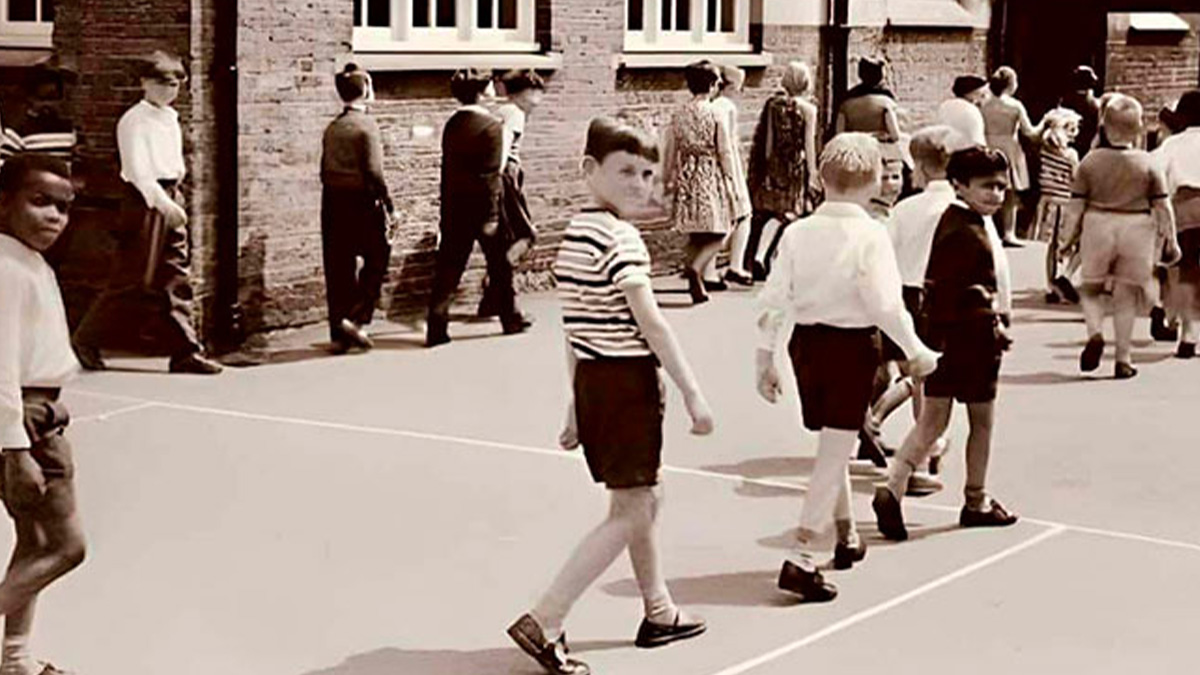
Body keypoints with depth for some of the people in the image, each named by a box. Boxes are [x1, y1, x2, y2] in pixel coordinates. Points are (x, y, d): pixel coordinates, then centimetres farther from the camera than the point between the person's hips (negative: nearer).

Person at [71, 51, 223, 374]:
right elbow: (137, 170, -18)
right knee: (133, 278, -5)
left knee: (177, 277, 5)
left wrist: (174, 199, 11)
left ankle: (185, 351, 5)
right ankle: (86, 340, 9)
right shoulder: (134, 120, -9)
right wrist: (161, 202, -26)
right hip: (144, 200, -8)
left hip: (170, 199, 8)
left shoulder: (171, 119, 15)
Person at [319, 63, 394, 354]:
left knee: (338, 268, 9)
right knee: (376, 259, 7)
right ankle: (355, 317, -4)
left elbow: (325, 170, 11)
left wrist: (334, 198, 18)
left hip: (332, 202, 7)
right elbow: (373, 171, -16)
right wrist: (388, 205, -10)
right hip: (361, 201, -7)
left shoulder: (331, 128, 10)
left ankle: (340, 335, 12)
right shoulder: (366, 125, -11)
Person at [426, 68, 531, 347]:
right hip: (484, 205, -5)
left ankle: (436, 329, -3)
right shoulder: (492, 125, -12)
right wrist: (491, 217, -16)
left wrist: (446, 212, 13)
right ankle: (510, 319, 26)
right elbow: (491, 174, -17)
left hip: (455, 206, 5)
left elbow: (447, 169, 8)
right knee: (500, 264, 13)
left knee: (448, 269, 3)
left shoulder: (452, 125, 5)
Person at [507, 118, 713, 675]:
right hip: (628, 382, -9)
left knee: (645, 499, 22)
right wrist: (693, 394, -18)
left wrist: (577, 406, 18)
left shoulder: (574, 233, 11)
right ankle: (542, 624, -7)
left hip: (592, 380, 9)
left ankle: (659, 614, 36)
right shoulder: (620, 237, -17)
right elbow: (650, 323, -21)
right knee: (629, 513, -3)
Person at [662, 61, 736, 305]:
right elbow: (724, 151, -7)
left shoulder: (679, 114, 3)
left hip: (686, 176, 5)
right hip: (710, 175, -5)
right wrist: (729, 181, 1)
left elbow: (670, 150, 7)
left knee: (695, 235, 14)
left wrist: (667, 180, 16)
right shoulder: (714, 114, -10)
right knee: (716, 235, 1)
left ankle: (696, 285, 14)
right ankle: (696, 268, -23)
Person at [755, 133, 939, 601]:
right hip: (851, 346, -6)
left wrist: (765, 359, 10)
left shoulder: (797, 233, 0)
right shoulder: (869, 236, -14)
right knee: (835, 454, -2)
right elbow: (886, 304, -18)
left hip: (806, 342, 6)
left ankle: (847, 537, 41)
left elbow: (773, 301, 1)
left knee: (831, 446, 23)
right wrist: (916, 352, -5)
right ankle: (801, 560, -9)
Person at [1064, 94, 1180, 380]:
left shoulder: (1090, 161, -4)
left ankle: (1095, 333, -10)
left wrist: (1069, 238, 7)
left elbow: (1076, 205, -2)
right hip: (1137, 229, 0)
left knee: (1090, 289, 17)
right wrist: (1170, 241, 8)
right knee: (1126, 296, 9)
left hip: (1098, 227, 0)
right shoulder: (1147, 163, -4)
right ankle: (1123, 360, 10)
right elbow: (1162, 206, -2)